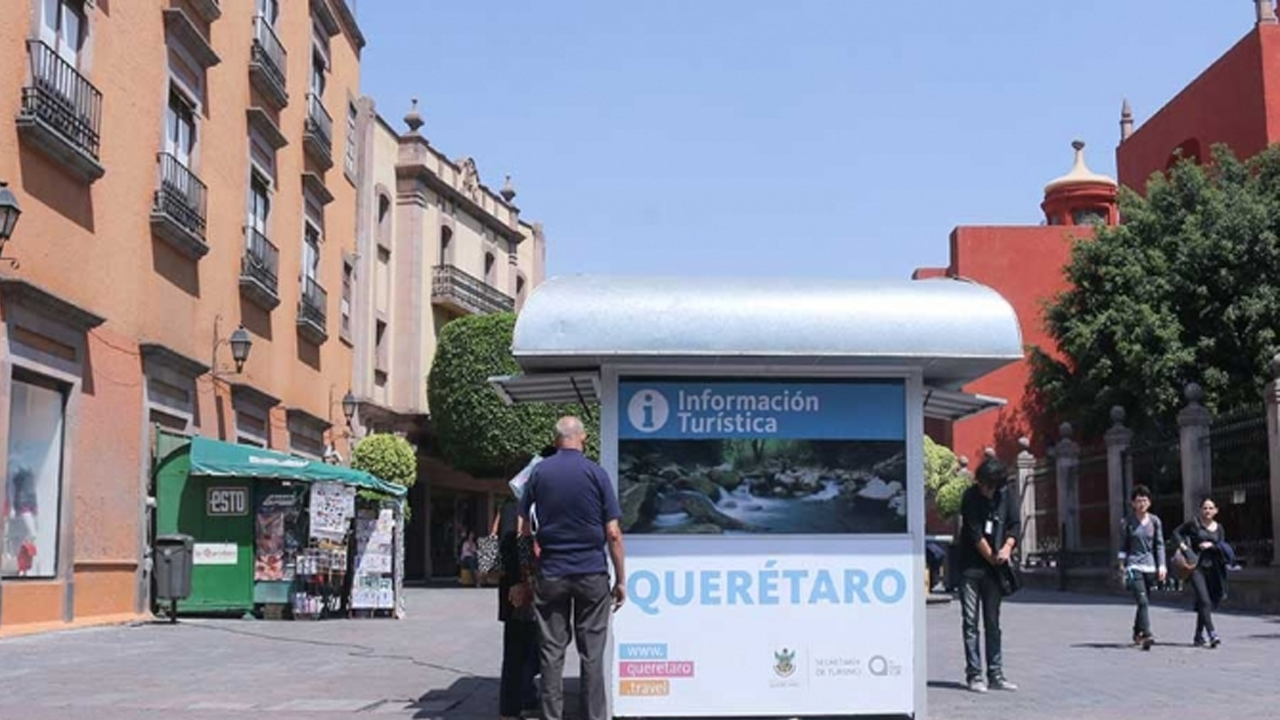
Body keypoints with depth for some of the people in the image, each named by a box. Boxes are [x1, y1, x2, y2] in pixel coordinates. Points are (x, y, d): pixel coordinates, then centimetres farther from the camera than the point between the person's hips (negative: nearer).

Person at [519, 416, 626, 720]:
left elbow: (523, 527, 3)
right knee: (592, 654, 4)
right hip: (591, 573, -1)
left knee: (551, 652, 6)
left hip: (550, 573, 1)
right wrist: (621, 579, 0)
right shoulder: (596, 473, -4)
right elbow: (613, 532, -6)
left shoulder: (538, 472, 2)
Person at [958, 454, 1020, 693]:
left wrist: (1007, 547, -18)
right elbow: (975, 533, -10)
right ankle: (974, 675, 0)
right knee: (971, 622, -3)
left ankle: (996, 675, 12)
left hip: (994, 569, 3)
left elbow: (1015, 524, -1)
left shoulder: (1007, 496, 5)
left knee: (993, 623, 8)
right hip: (971, 567, -3)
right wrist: (992, 557, -9)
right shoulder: (971, 496, -6)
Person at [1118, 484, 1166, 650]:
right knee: (1143, 601, -16)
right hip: (1134, 566, -3)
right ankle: (1146, 635, -23)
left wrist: (1161, 566, 1)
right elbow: (1123, 546, 5)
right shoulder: (1127, 522, 0)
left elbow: (1159, 544, 8)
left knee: (1144, 602, 11)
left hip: (1150, 566, 4)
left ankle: (1137, 633, 28)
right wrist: (1122, 566, 1)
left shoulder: (1155, 521, 7)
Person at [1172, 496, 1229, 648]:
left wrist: (1211, 545, -12)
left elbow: (1223, 548, 6)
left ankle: (1199, 636, 20)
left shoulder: (1219, 528, 11)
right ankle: (1212, 635, -22)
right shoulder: (1194, 523, 0)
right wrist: (1182, 545, -9)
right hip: (1196, 567, -5)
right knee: (1204, 601, -16)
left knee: (1204, 604, 10)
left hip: (1212, 568, 5)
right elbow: (1177, 532, 6)